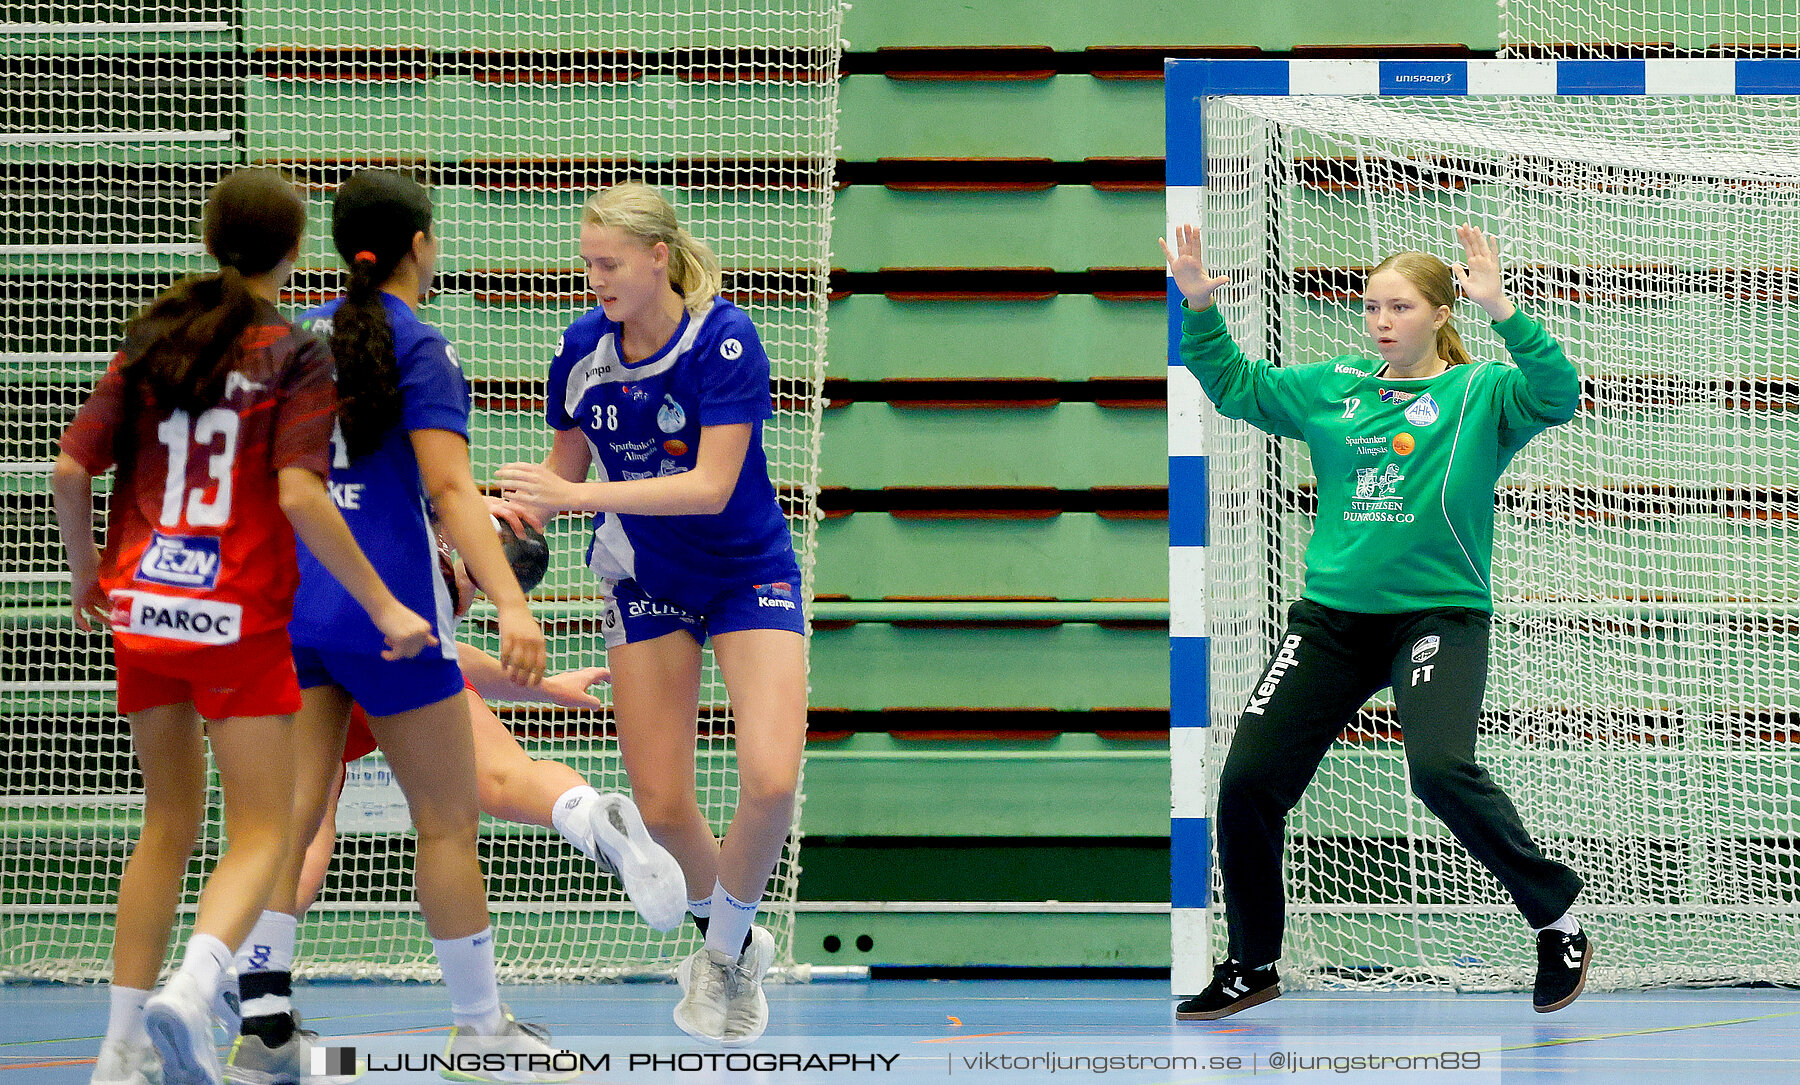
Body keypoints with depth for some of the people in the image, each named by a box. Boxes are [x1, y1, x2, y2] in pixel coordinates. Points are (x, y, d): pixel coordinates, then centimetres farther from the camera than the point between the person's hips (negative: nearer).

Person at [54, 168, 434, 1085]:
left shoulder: (152, 340, 7)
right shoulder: (295, 356, -7)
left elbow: (70, 470, 4)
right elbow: (297, 494, -18)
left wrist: (87, 572, 21)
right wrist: (384, 607, -13)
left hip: (144, 613, 5)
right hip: (239, 626, -5)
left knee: (168, 826, 17)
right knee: (261, 834, 0)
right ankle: (189, 995, -26)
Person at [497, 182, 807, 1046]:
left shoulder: (724, 340, -23)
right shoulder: (581, 349, -9)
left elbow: (712, 485, -29)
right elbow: (566, 473, 6)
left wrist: (581, 495, -35)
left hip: (748, 575, -4)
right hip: (643, 578, 4)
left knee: (771, 781, -21)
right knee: (660, 804, -2)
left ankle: (727, 944, 5)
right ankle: (727, 940, 27)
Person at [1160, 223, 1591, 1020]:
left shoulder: (1481, 394, -2)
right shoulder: (1333, 390, 11)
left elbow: (1557, 395, -19)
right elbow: (1236, 386, 18)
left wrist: (1503, 311, -29)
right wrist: (1199, 309, 3)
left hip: (1439, 614, -5)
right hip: (1333, 617, 5)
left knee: (1440, 768, -28)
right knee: (1248, 778, -2)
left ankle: (1558, 919, -10)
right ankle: (1252, 965, 17)